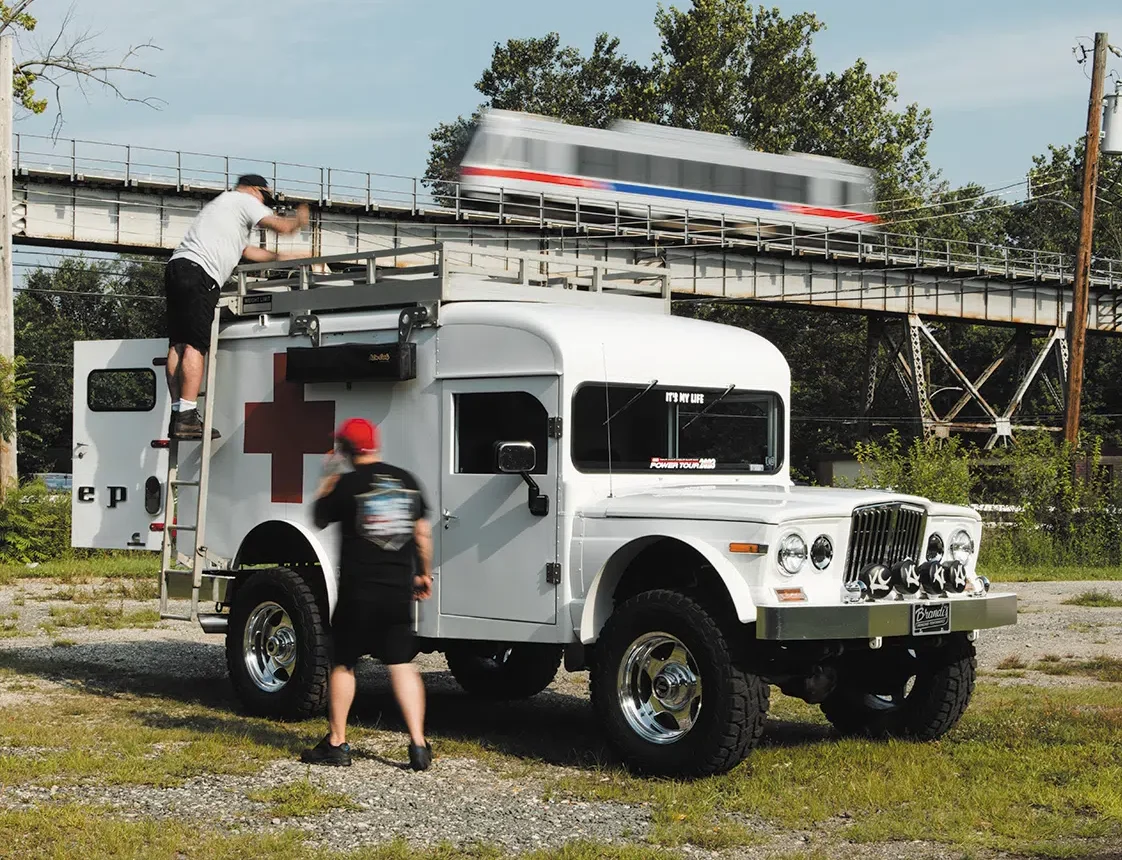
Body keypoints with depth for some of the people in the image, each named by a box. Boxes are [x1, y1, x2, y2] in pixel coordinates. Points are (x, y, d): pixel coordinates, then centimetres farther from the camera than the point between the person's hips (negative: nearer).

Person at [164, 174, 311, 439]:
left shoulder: (222, 204, 37)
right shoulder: (244, 200, 8)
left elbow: (246, 250, 41)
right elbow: (282, 227, 3)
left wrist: (283, 257, 42)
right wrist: (299, 219, 24)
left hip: (177, 268, 10)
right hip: (198, 273, -10)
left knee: (178, 345, 4)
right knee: (195, 346, -14)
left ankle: (177, 416, 1)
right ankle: (187, 417, -20)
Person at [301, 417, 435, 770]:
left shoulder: (347, 484, -8)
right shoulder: (406, 481, 6)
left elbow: (320, 519, 7)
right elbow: (422, 533, 11)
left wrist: (328, 477, 16)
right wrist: (424, 573, 22)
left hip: (358, 590, -4)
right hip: (399, 589, 4)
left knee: (343, 663, 9)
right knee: (402, 664, 5)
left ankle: (336, 743, 13)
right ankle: (418, 744, -2)